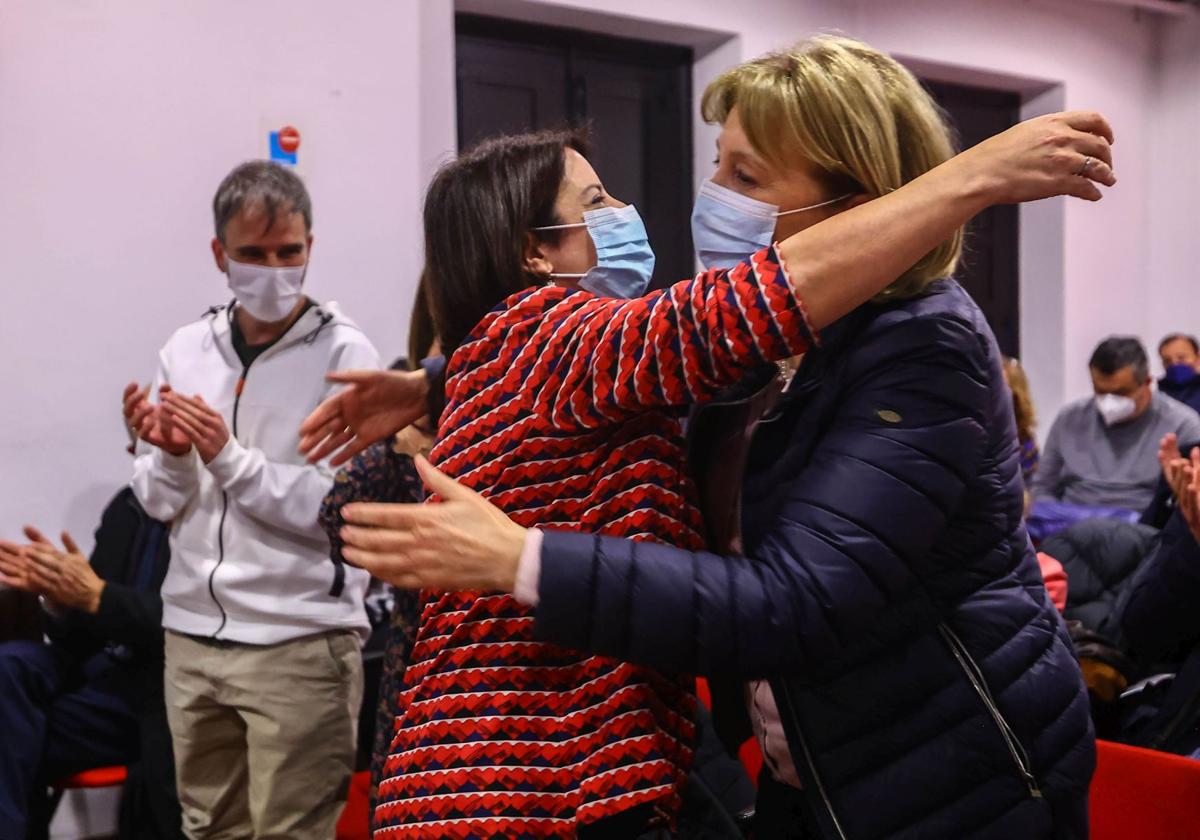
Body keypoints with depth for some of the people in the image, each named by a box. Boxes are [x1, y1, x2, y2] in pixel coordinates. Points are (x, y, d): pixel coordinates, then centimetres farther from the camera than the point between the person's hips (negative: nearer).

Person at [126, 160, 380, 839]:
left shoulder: (344, 353, -8)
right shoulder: (187, 349, 6)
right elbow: (162, 504, 10)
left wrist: (229, 457, -18)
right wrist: (168, 454, -10)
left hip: (300, 643, -5)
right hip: (192, 634, 5)